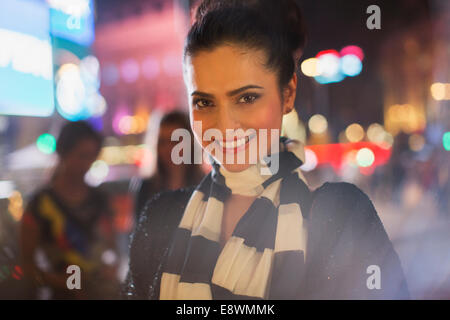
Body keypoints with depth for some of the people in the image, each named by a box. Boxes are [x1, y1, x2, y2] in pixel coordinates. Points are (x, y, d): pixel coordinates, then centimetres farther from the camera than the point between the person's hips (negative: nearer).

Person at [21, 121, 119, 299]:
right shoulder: (42, 203, -6)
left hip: (106, 293, 4)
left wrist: (110, 268, -3)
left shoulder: (99, 200, 8)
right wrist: (66, 282, -18)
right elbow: (27, 263, -5)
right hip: (66, 295, -4)